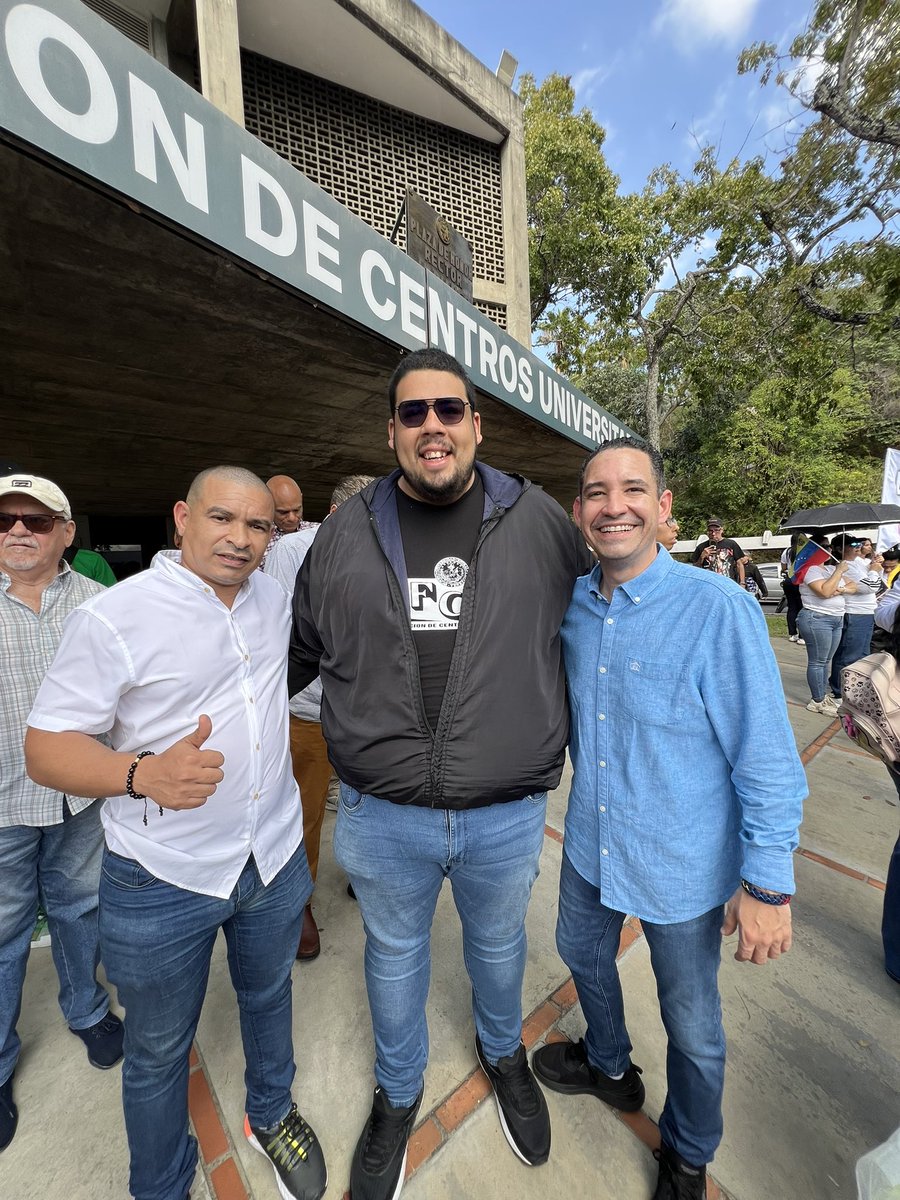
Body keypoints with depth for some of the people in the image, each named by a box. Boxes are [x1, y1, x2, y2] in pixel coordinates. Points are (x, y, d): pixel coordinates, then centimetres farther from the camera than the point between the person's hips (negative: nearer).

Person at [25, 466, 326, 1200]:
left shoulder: (274, 596, -1)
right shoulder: (115, 617, -17)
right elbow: (45, 747, -17)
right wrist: (145, 774, -32)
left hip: (277, 859, 5)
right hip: (164, 881, -4)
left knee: (269, 997, 29)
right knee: (159, 1052, 21)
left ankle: (272, 1115, 58)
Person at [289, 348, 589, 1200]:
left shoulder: (539, 521, -5)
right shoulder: (345, 533, -2)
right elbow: (297, 652, 9)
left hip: (509, 816, 1)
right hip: (382, 817, 1)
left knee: (498, 943, 28)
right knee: (394, 955, 25)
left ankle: (503, 1053, 64)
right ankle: (397, 1094, 59)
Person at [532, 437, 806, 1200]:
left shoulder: (718, 609, -23)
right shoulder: (572, 604, -7)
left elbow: (769, 759, -18)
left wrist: (768, 883, -14)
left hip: (684, 864, -5)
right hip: (591, 844, 5)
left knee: (692, 1023, 20)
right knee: (582, 954, 28)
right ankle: (609, 1066, 62)